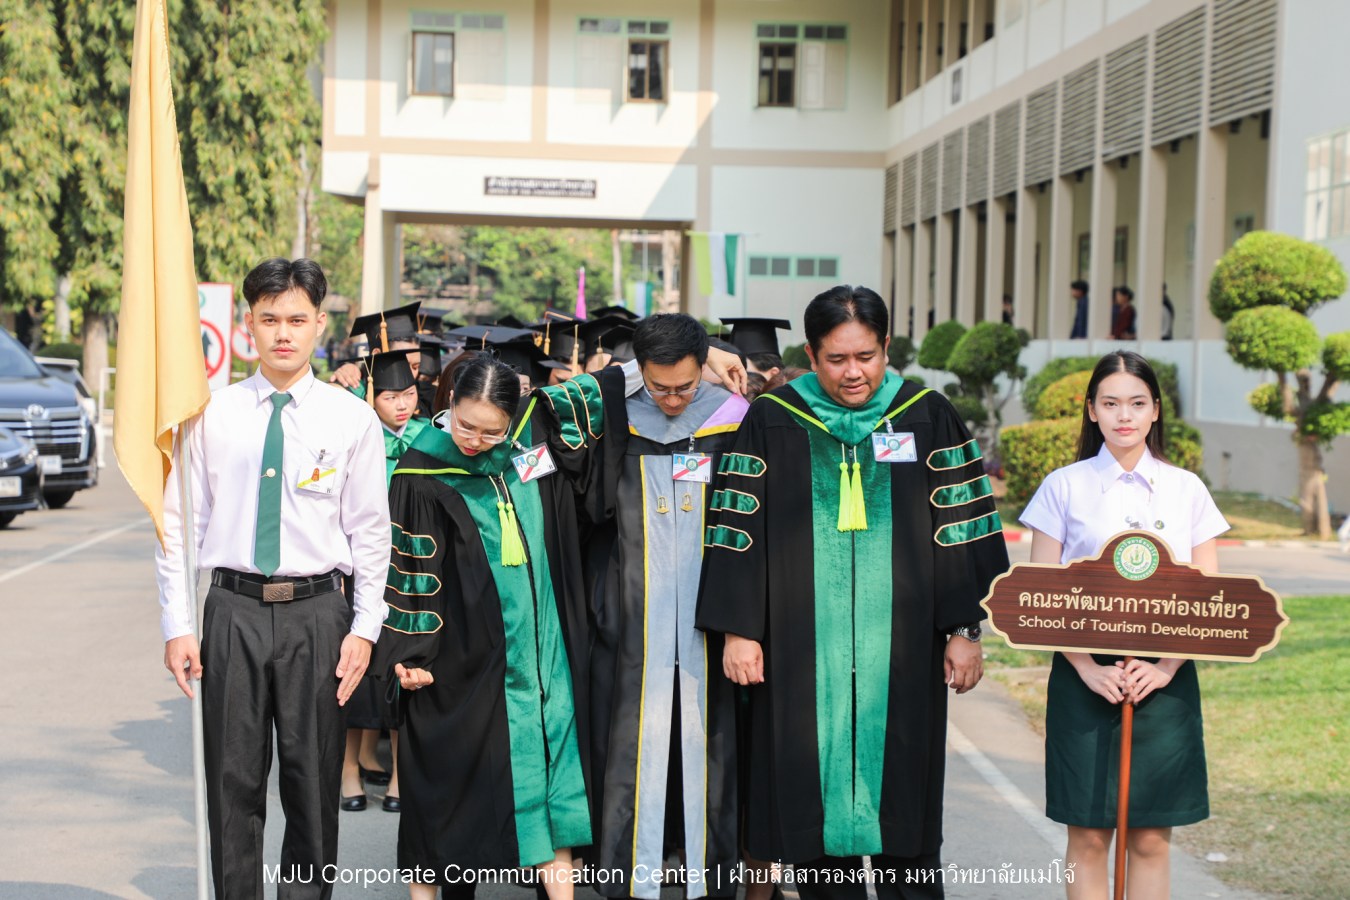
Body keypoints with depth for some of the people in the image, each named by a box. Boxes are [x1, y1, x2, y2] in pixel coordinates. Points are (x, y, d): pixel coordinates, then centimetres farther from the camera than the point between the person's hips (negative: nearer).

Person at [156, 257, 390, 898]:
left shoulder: (352, 418, 1)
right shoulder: (212, 414, 3)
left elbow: (371, 531, 2)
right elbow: (179, 522, 3)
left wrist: (365, 627, -4)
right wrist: (177, 625, -2)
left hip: (317, 611, 0)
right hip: (233, 610, 1)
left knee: (313, 779, 7)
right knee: (233, 778, 6)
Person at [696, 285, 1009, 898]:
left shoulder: (926, 417, 3)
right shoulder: (772, 422, 2)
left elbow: (961, 526, 3)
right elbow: (739, 530, 2)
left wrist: (964, 630, 0)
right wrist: (739, 629, -4)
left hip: (899, 650, 0)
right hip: (802, 649, 0)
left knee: (901, 796, 5)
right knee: (815, 796, 5)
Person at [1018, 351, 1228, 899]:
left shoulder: (1187, 490, 7)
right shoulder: (1063, 488, 3)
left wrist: (1165, 667, -8)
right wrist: (1088, 668, -12)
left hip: (1163, 682, 1)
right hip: (1086, 677, -1)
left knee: (1151, 839, 4)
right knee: (1088, 837, 1)